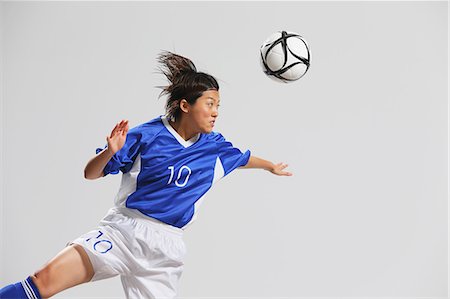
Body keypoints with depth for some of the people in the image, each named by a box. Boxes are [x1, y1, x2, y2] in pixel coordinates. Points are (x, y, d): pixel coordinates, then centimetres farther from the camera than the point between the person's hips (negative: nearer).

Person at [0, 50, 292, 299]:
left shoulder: (215, 147, 6)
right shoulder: (146, 136, -6)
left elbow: (243, 157, 30)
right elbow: (91, 174, -2)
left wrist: (271, 165, 46)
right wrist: (110, 152, -22)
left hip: (166, 246, 4)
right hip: (122, 230, -3)